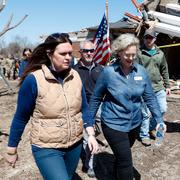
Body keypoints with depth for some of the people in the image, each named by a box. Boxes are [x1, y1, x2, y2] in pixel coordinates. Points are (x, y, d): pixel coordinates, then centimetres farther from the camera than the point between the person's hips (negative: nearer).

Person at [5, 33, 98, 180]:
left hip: (75, 144, 5)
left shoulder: (75, 76, -5)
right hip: (47, 149, -5)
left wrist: (91, 134, -5)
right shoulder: (33, 80, -18)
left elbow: (84, 108, 5)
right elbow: (21, 118, -9)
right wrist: (12, 150, -2)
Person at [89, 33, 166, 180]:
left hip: (135, 124, 4)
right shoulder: (108, 72, -15)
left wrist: (159, 119, -5)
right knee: (126, 162, -5)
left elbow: (150, 97, 1)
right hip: (113, 124, -4)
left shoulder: (141, 71, -6)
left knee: (122, 156, 25)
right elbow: (96, 98, -5)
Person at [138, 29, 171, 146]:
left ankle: (151, 126, 33)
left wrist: (167, 86, 15)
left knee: (163, 109, 8)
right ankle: (144, 135, 21)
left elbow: (164, 71, 17)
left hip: (159, 88, 5)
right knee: (146, 113, 2)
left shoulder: (160, 53, 11)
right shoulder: (139, 53, -5)